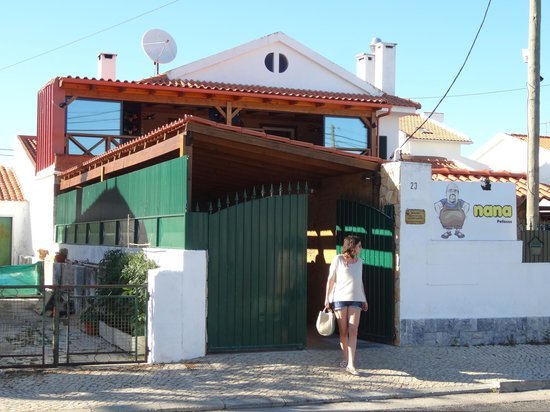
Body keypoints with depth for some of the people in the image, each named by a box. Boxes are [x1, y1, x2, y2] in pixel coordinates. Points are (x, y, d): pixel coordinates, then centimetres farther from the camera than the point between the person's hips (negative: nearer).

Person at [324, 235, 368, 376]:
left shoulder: (359, 261, 13)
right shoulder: (338, 259, -1)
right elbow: (331, 279, 1)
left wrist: (364, 299, 22)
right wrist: (327, 298, -3)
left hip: (355, 299, 3)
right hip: (340, 298, -3)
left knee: (353, 331, -9)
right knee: (343, 331, 4)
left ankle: (351, 364, -12)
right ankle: (345, 358, 22)